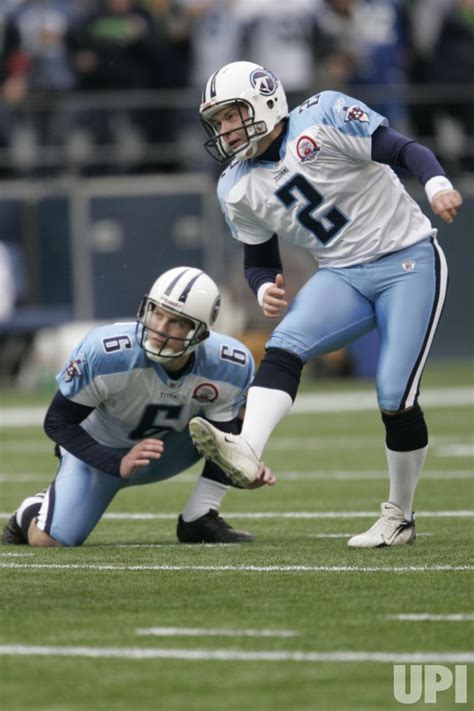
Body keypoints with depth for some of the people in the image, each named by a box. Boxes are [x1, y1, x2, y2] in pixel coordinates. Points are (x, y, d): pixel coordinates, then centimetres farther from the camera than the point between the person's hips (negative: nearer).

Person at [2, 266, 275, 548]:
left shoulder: (229, 366, -25)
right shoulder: (104, 353, -34)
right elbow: (57, 422, -24)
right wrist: (118, 465, -35)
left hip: (167, 448, 3)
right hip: (98, 451, -3)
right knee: (49, 539, -21)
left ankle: (200, 519, -8)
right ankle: (32, 512, 18)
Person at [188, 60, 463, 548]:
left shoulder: (324, 118, -12)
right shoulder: (238, 189, 5)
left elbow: (404, 150, -15)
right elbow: (259, 261, 15)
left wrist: (436, 185, -34)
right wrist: (265, 290, -8)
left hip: (409, 261, -5)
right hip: (343, 277, 5)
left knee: (396, 398, -11)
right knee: (284, 347, -24)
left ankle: (399, 517, 8)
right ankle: (246, 454, -44)